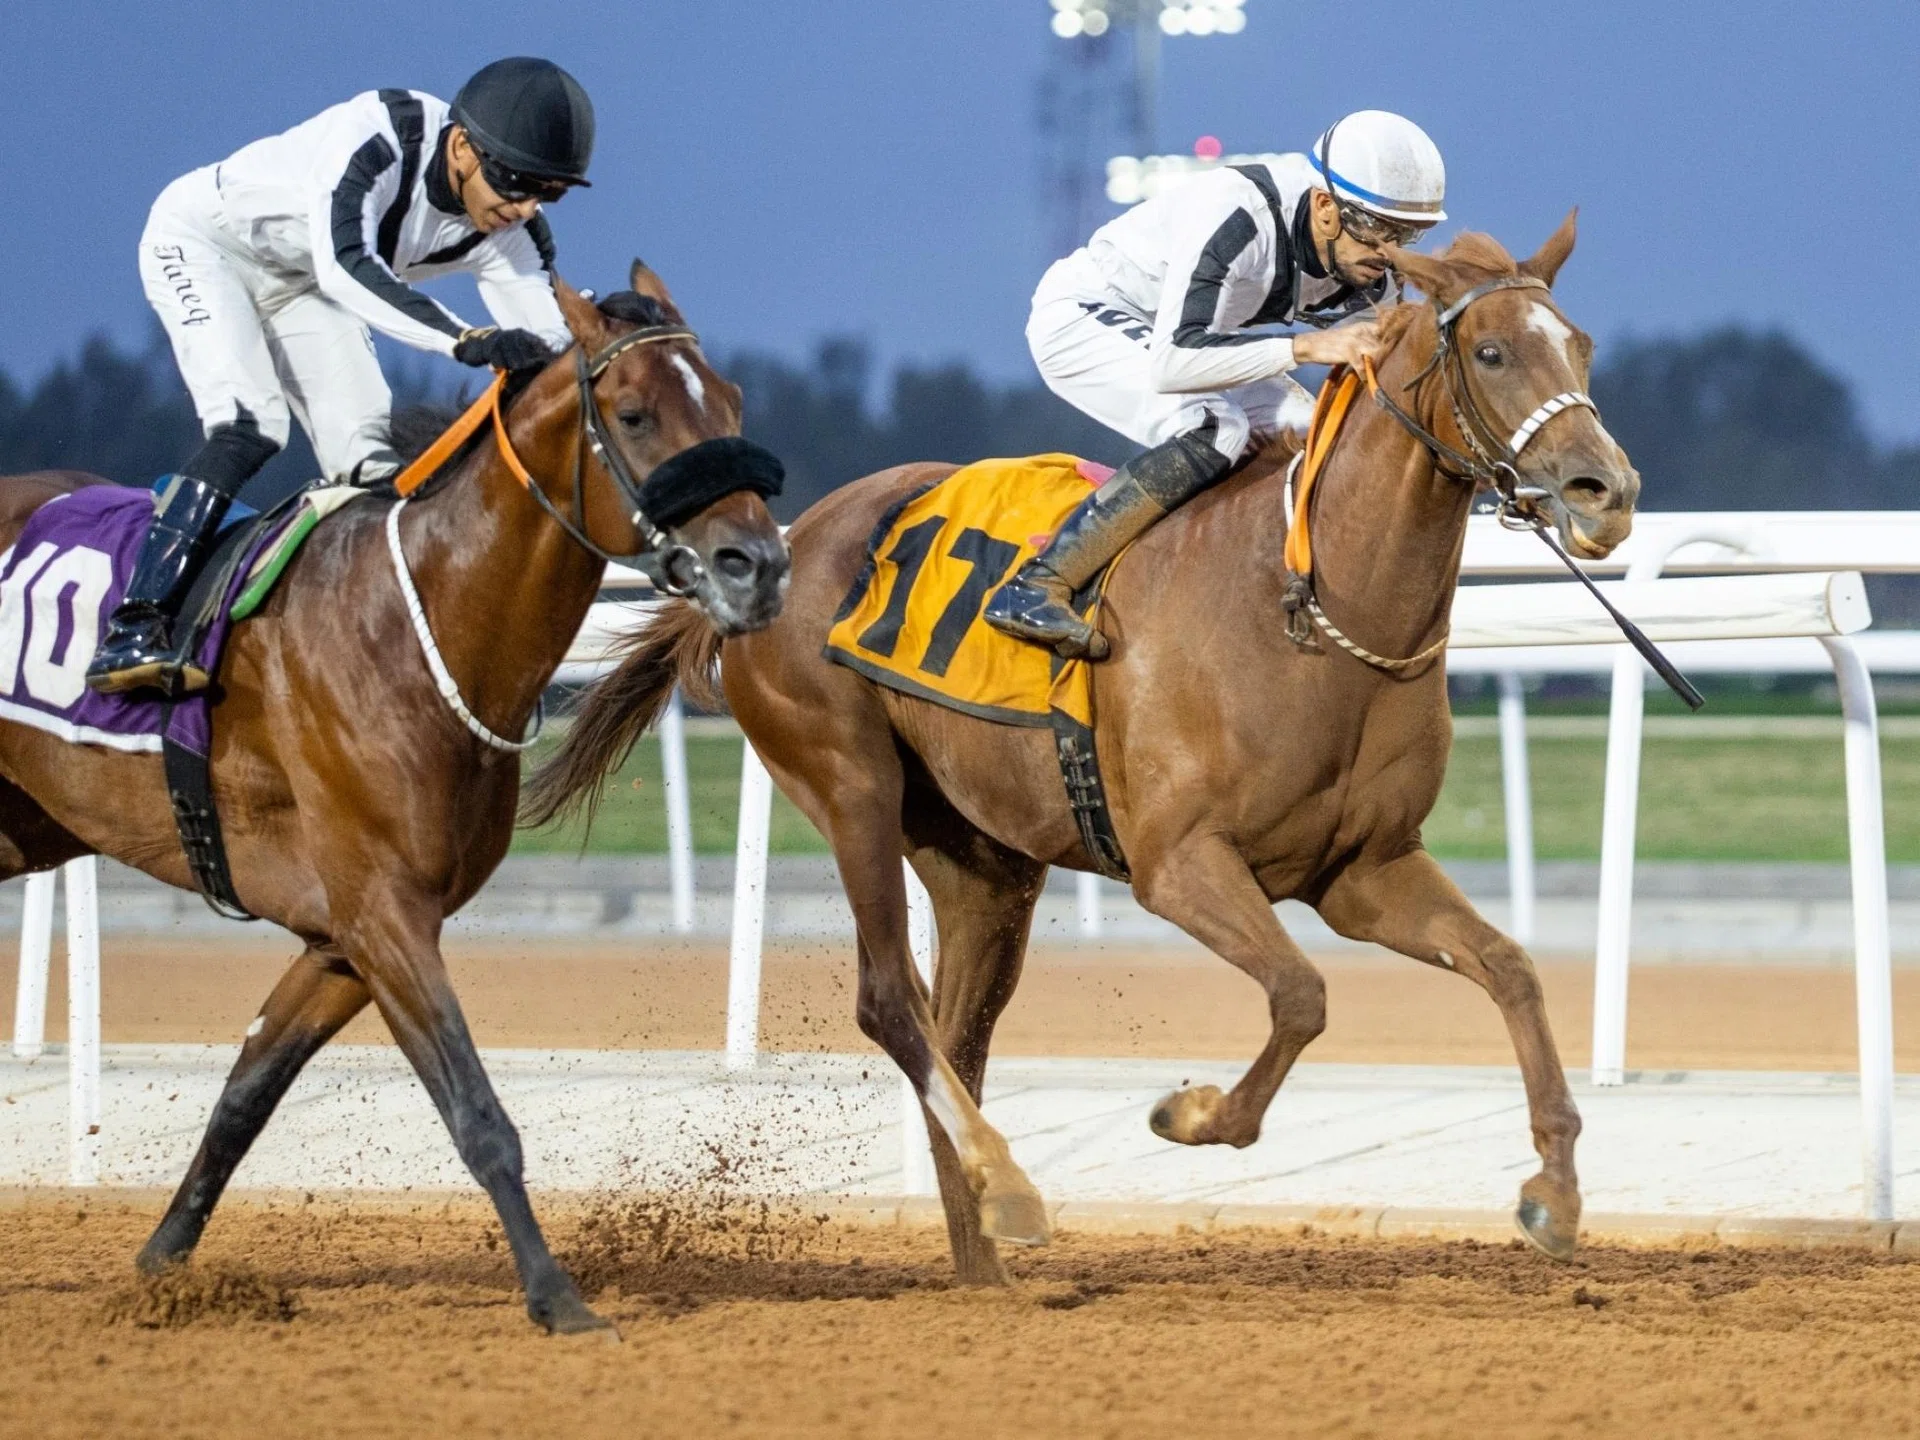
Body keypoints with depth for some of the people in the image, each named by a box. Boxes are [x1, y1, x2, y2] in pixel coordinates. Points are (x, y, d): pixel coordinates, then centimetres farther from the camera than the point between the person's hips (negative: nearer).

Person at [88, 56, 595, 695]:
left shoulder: (511, 234, -18)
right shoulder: (377, 136, -38)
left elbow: (551, 345, -15)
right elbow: (345, 266, -52)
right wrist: (466, 341, -62)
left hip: (294, 285, 7)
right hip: (200, 239, -7)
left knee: (368, 468, -8)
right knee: (248, 426, -26)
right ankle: (134, 630, -31)